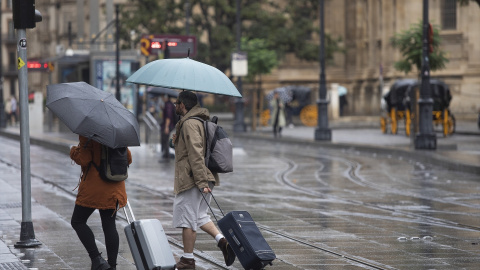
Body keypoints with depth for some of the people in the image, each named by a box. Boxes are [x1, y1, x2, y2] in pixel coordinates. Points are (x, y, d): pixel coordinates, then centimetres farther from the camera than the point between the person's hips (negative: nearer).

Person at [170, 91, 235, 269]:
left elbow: (196, 154, -22)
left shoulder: (189, 124, -15)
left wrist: (201, 182, -26)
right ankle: (222, 240, -1)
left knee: (187, 218, -1)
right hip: (206, 177, 10)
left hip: (191, 180, -10)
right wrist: (177, 142, 19)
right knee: (199, 216, 17)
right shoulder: (201, 121, 18)